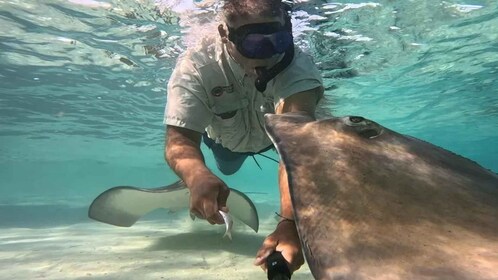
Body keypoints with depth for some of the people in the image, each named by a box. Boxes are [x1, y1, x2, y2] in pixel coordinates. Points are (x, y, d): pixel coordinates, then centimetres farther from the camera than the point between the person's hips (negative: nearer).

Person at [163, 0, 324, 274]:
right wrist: (198, 176, -71)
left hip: (274, 132, 0)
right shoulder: (196, 64, -41)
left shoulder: (298, 66, -45)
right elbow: (179, 137, -47)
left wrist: (290, 221, -74)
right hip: (226, 136, 1)